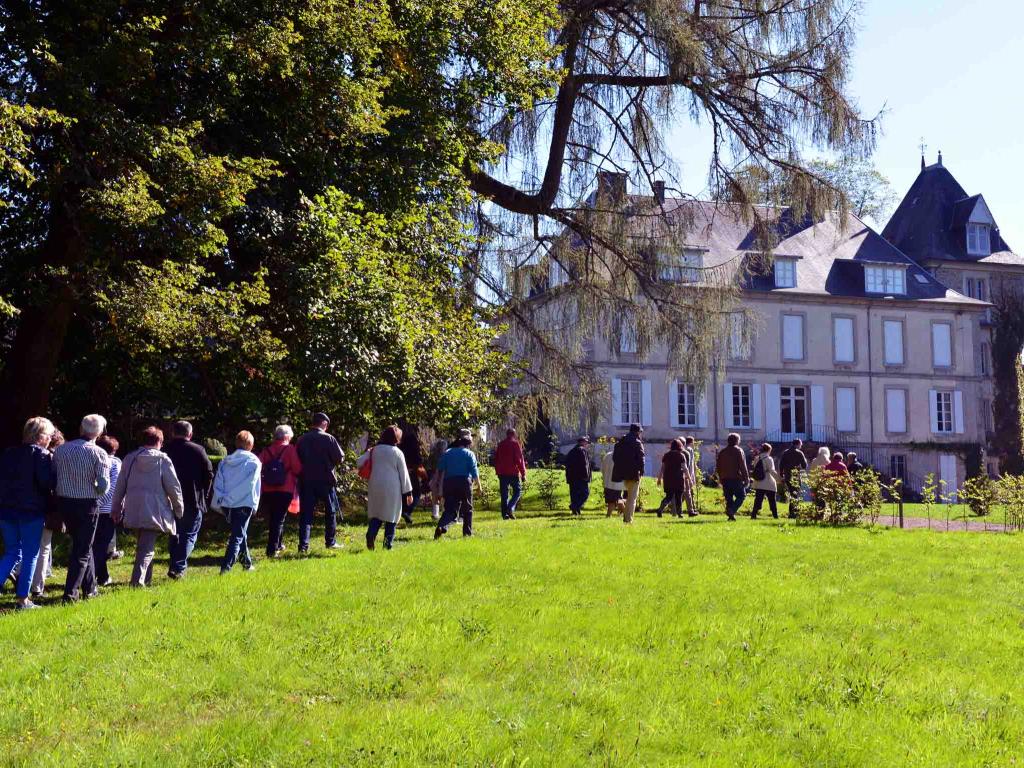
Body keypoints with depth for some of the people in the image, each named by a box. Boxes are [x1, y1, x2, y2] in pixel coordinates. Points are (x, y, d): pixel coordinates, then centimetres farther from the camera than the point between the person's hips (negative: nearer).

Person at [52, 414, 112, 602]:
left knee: (81, 544, 21)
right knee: (83, 550, 7)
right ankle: (70, 592, 2)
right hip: (87, 504, -5)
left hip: (64, 502, 5)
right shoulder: (98, 453, -12)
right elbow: (104, 485, -16)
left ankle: (90, 588, 28)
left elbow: (52, 479, 2)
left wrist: (62, 492, 15)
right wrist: (96, 492, 4)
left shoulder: (61, 450, 1)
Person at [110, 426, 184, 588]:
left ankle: (146, 579, 29)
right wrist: (179, 509, 8)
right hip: (154, 512, -5)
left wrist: (116, 509, 18)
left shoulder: (129, 459, 6)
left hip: (133, 512, 5)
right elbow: (174, 488, -4)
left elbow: (120, 486, 10)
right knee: (147, 549, -5)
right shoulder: (163, 460, -6)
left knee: (142, 546, 20)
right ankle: (138, 580, -20)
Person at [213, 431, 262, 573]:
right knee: (237, 536, -3)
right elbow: (252, 485, -9)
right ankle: (226, 567, -15)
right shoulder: (253, 462, -5)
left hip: (227, 505, 5)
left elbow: (217, 484, 3)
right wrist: (254, 505, -2)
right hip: (244, 504, -5)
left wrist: (221, 501, 2)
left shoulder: (225, 461, 8)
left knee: (240, 533, 22)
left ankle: (247, 562, 34)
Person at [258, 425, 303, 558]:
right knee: (279, 519, 0)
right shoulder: (290, 449, -5)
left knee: (272, 518, 18)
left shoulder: (266, 450, 5)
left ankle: (278, 544, 32)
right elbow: (297, 469, -11)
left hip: (267, 491, 4)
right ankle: (272, 549, -7)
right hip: (285, 490, -4)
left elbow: (259, 468, -3)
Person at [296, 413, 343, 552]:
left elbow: (297, 460, 6)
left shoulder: (302, 440, 2)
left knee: (306, 513, 4)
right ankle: (330, 542, 18)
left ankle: (303, 544, -3)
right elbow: (339, 458, -9)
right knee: (330, 511, 14)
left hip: (306, 481, 3)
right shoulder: (328, 438, -9)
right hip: (325, 480, -2)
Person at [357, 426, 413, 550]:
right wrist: (408, 492, 2)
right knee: (391, 516, 5)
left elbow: (359, 463, 3)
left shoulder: (374, 450, 4)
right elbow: (404, 474, -3)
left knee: (375, 513, 11)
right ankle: (388, 544, 2)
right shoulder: (397, 452, -6)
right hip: (392, 488, -3)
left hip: (375, 487, 3)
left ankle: (371, 534, -15)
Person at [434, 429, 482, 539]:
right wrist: (478, 485, 7)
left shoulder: (448, 452, 10)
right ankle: (467, 532, 18)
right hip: (464, 482, -3)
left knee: (450, 509, 1)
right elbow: (474, 471, -4)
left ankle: (441, 526, -25)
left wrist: (441, 487, 10)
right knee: (467, 509, 14)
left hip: (448, 482, 3)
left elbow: (441, 470, 6)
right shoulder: (469, 454, 1)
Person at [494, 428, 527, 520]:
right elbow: (520, 460, -9)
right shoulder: (515, 444, -5)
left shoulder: (500, 445, 12)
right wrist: (523, 474, -6)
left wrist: (497, 472, 22)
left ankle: (505, 514, 3)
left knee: (504, 494, 7)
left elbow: (496, 460, 17)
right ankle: (511, 508, -14)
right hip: (513, 472, -5)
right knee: (517, 491, 6)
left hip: (502, 473, 5)